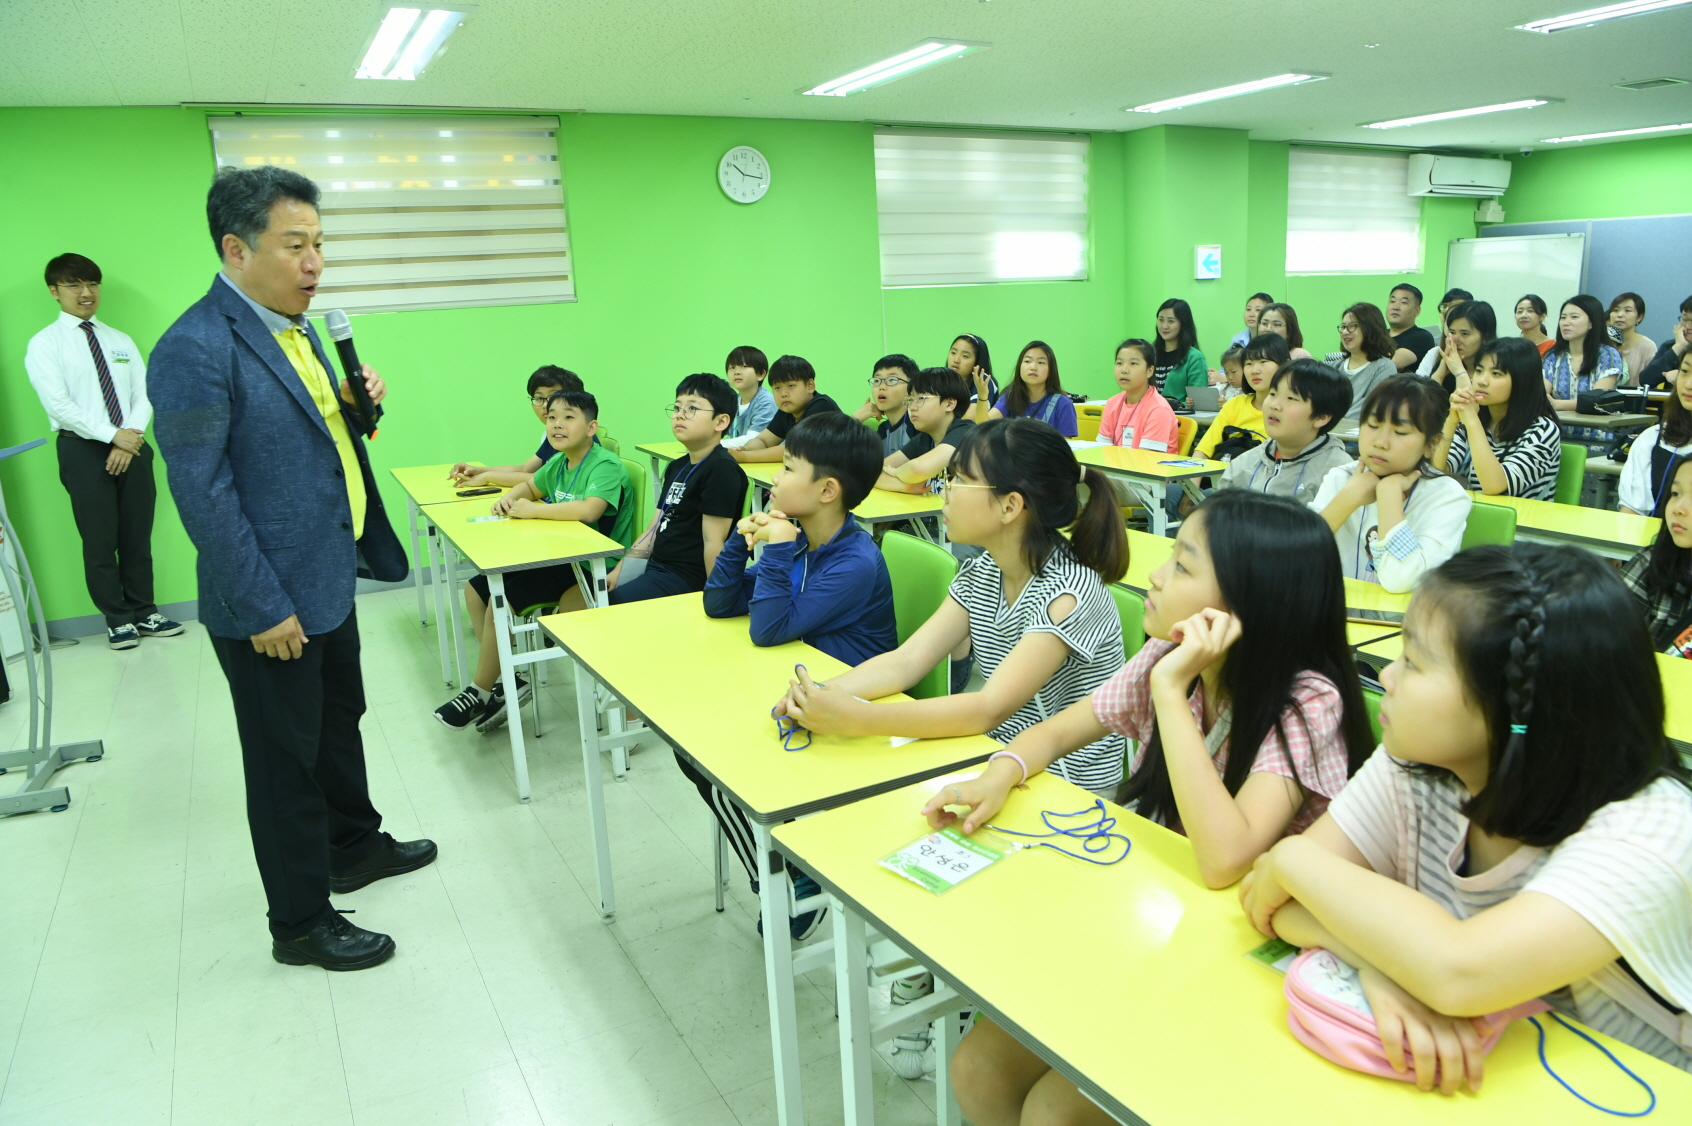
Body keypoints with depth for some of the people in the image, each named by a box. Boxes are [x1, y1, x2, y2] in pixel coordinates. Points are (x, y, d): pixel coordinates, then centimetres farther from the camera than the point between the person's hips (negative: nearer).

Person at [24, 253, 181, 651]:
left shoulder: (121, 341, 12)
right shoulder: (44, 344, -1)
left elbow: (144, 394, 4)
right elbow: (59, 405, -11)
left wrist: (131, 437, -12)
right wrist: (113, 436, -16)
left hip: (132, 447, 4)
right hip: (83, 450, -3)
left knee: (138, 536, 9)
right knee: (100, 541, 4)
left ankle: (144, 613, 20)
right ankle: (118, 620, 15)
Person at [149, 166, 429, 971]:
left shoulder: (294, 328, 7)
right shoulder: (196, 348, -21)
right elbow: (201, 492, -22)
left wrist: (359, 406, -2)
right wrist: (263, 608, -20)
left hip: (329, 577, 9)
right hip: (270, 602, -9)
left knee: (340, 721, 24)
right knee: (285, 760, 6)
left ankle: (356, 845, 45)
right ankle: (300, 923, 23)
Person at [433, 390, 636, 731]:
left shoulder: (606, 466, -18)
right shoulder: (559, 462, 8)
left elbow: (589, 510, -37)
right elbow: (530, 485, 29)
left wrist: (531, 510, -26)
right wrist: (509, 497, 4)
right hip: (559, 558, 10)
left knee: (501, 599, -19)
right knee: (475, 589, 7)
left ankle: (480, 693, -1)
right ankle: (507, 680, 10)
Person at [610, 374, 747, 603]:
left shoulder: (722, 470, -14)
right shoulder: (677, 467, 16)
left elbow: (714, 541, -18)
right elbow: (653, 531, 17)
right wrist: (617, 572, 10)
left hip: (687, 580, -9)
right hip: (654, 567, 9)